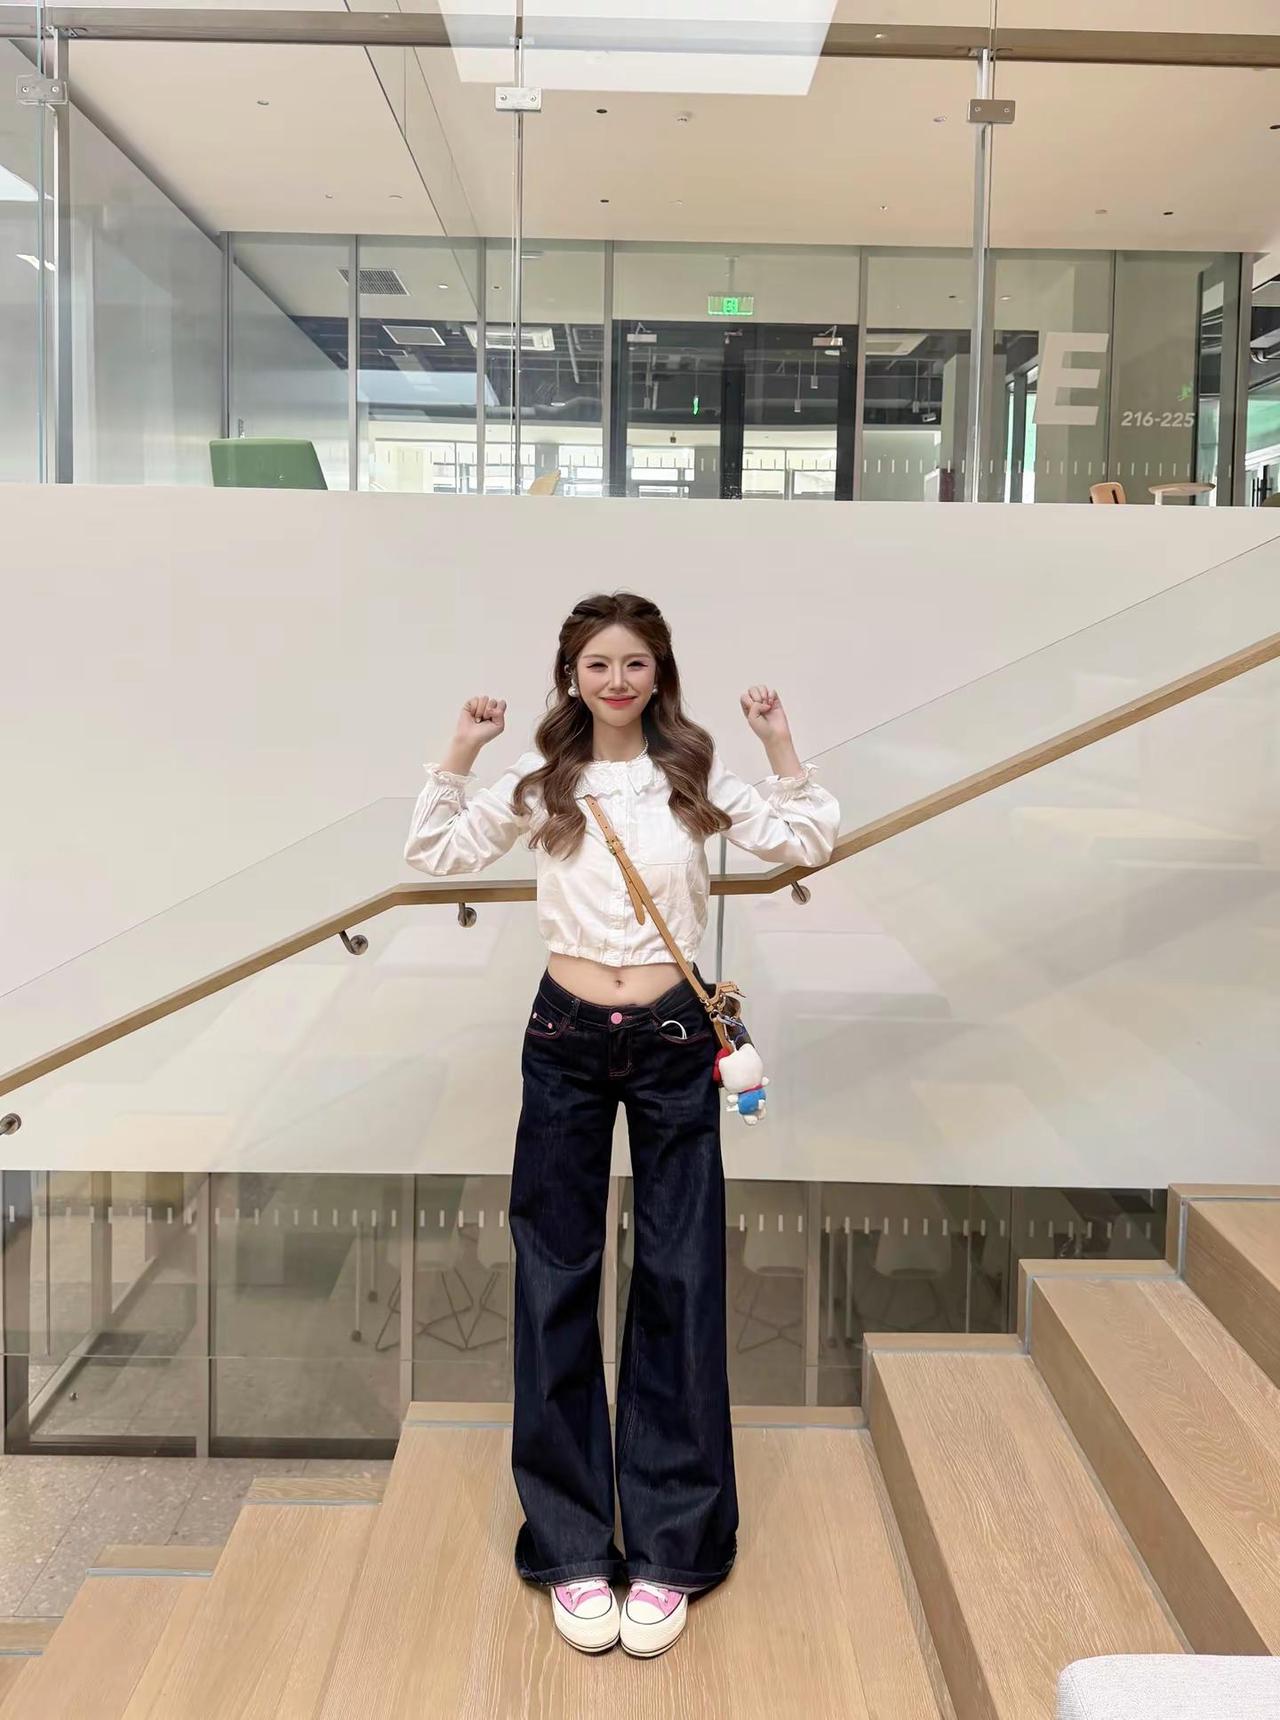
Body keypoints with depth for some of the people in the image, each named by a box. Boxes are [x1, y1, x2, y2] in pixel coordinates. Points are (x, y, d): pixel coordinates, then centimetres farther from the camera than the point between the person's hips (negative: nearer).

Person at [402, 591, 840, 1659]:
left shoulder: (695, 776, 1)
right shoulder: (540, 782, 2)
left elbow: (809, 842, -1)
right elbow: (436, 855, 2)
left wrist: (780, 743, -10)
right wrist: (459, 754, -8)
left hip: (673, 1042, 0)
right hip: (567, 1040, 1)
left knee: (681, 1280, 3)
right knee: (557, 1280, 5)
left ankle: (671, 1548, 16)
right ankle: (571, 1547, 18)